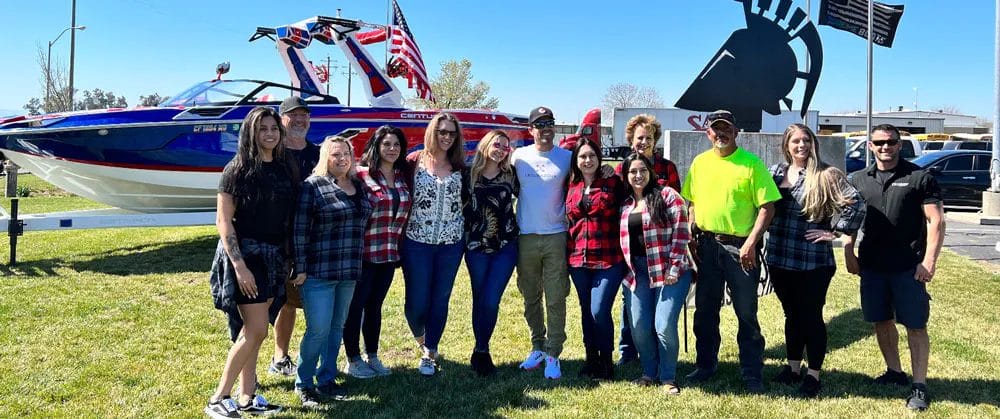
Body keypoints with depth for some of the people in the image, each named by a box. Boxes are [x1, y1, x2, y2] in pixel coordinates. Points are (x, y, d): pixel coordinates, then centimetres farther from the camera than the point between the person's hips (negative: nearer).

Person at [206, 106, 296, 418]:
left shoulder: (285, 169, 7)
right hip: (244, 253, -6)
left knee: (250, 330, 12)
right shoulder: (238, 170, -10)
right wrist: (239, 265, -19)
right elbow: (223, 221, -13)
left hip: (273, 256, 6)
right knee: (256, 331, -8)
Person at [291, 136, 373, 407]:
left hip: (350, 272, 6)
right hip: (319, 272, -6)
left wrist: (357, 266, 16)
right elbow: (300, 230, -10)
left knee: (337, 328, 13)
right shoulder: (313, 185, -7)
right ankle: (303, 384, 13)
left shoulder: (358, 186, 11)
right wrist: (300, 268, -13)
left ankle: (327, 380, 26)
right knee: (318, 330, -4)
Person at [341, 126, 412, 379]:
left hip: (389, 253, 6)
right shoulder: (361, 174, -10)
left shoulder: (403, 177, 9)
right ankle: (352, 360, 17)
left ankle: (372, 357, 27)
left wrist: (400, 247, 13)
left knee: (375, 305, 16)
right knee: (356, 306, 5)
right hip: (364, 252, -6)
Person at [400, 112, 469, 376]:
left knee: (440, 300, 8)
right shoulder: (414, 161, -3)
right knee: (417, 302, 0)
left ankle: (429, 354, 25)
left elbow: (466, 201, 12)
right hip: (417, 242, -2)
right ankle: (421, 338, 33)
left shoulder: (459, 167, 6)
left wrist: (467, 232, 4)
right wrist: (401, 227, -7)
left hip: (451, 243, 3)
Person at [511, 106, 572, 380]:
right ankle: (538, 347, 26)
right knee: (530, 297, 12)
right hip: (525, 237, 2)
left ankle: (553, 354, 8)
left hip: (556, 236, -2)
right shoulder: (519, 156, 3)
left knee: (556, 299, -1)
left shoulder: (567, 157, 1)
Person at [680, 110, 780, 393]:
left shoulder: (751, 163, -6)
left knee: (746, 313, 4)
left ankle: (752, 373, 15)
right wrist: (691, 236, 4)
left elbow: (767, 207, -8)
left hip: (740, 247, -4)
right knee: (705, 309, 14)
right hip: (707, 245, 4)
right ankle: (705, 364, 29)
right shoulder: (699, 162, 8)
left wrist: (751, 242, -16)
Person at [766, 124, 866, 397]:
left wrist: (835, 232, -10)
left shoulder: (826, 175, -7)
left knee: (811, 317, 5)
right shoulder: (776, 172, 7)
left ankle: (813, 374, 18)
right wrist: (766, 232, 11)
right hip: (779, 260, 5)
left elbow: (855, 204, -12)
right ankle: (793, 367, 30)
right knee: (792, 315, 17)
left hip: (813, 262, -5)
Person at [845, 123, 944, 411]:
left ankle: (919, 385, 10)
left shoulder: (919, 178, -3)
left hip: (909, 266, -4)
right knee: (881, 321, 14)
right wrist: (849, 253, 5)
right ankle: (894, 372, 31)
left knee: (915, 325, 0)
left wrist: (930, 261, -12)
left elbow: (935, 221, -5)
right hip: (871, 266, 4)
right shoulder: (858, 180, 9)